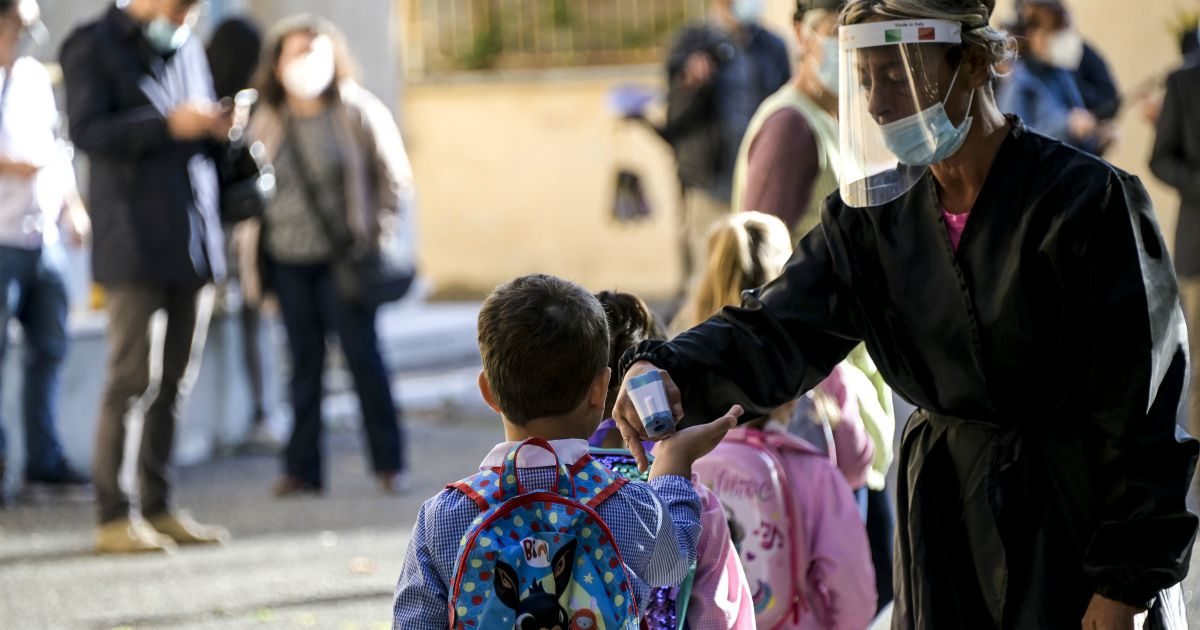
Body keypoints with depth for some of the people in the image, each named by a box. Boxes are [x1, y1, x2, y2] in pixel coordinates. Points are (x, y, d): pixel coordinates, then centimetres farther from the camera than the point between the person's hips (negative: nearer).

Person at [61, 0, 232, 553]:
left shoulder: (188, 50, 18)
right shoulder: (93, 47, -2)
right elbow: (87, 130, -13)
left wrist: (217, 129, 2)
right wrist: (168, 125, -21)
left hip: (194, 238, 7)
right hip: (135, 241, -6)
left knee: (176, 380, 7)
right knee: (129, 378, -8)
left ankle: (159, 508, 12)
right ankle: (113, 518, -4)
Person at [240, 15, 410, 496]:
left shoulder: (360, 113, -2)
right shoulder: (266, 123, 7)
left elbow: (395, 178, 2)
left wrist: (381, 235, -7)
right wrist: (249, 258, 7)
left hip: (344, 258, -3)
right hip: (289, 262, 3)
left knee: (363, 355, -3)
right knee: (304, 363, 6)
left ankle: (389, 462, 6)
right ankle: (302, 468, 10)